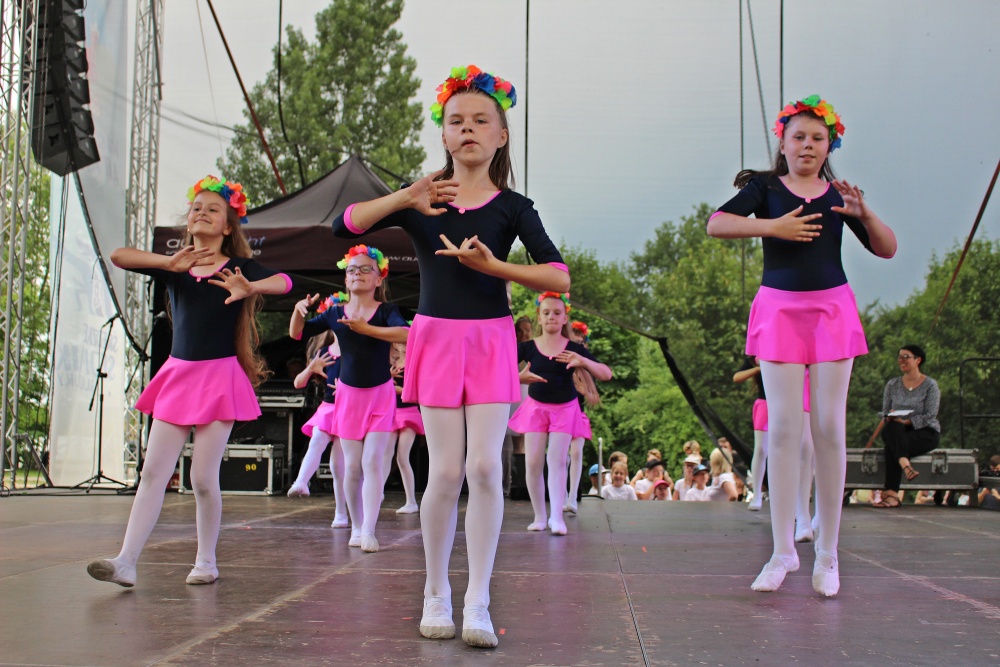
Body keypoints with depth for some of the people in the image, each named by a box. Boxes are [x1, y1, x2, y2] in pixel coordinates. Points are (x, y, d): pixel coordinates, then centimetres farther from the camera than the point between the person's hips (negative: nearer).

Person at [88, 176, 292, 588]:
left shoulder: (238, 269, 1)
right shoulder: (173, 268, 8)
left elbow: (284, 282, -16)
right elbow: (118, 256, -4)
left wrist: (249, 288, -35)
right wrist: (168, 263, -17)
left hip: (220, 377, -3)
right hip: (177, 374, 3)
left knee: (203, 477, -3)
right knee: (153, 472, -3)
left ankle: (206, 561, 13)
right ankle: (126, 562, -5)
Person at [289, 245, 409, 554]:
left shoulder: (386, 311, -7)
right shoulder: (335, 312, 2)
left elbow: (405, 334, -28)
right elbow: (296, 333, 8)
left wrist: (366, 328, -33)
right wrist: (299, 310, -12)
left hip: (380, 394, -3)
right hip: (348, 393, 3)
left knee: (372, 462, -9)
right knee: (352, 466, 5)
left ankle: (368, 531, -11)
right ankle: (356, 527, 18)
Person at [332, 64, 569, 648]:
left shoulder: (513, 207, 0)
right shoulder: (422, 202, 4)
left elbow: (560, 278, -10)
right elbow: (343, 227, -4)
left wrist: (493, 265, -22)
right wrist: (403, 199, -16)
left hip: (491, 342, 0)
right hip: (437, 338, 0)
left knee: (485, 467, -8)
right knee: (446, 471, -2)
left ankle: (478, 602, 0)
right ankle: (437, 592, 15)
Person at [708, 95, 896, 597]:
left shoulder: (839, 194, 10)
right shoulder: (765, 187, 5)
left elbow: (887, 250, 8)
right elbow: (716, 224, -9)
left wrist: (865, 214, -9)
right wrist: (772, 226, -17)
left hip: (832, 309, 2)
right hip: (781, 308, -1)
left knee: (829, 427, 1)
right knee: (783, 428, -4)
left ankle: (828, 553, 9)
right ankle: (783, 550, 4)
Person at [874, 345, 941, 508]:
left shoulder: (930, 385, 1)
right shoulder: (892, 384, 13)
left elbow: (930, 415, -10)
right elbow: (885, 412, 10)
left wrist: (906, 422, -23)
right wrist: (889, 418, -15)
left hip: (925, 432, -3)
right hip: (897, 433, 3)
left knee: (892, 446, -34)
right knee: (892, 427, -36)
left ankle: (891, 493, -39)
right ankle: (905, 465, -55)